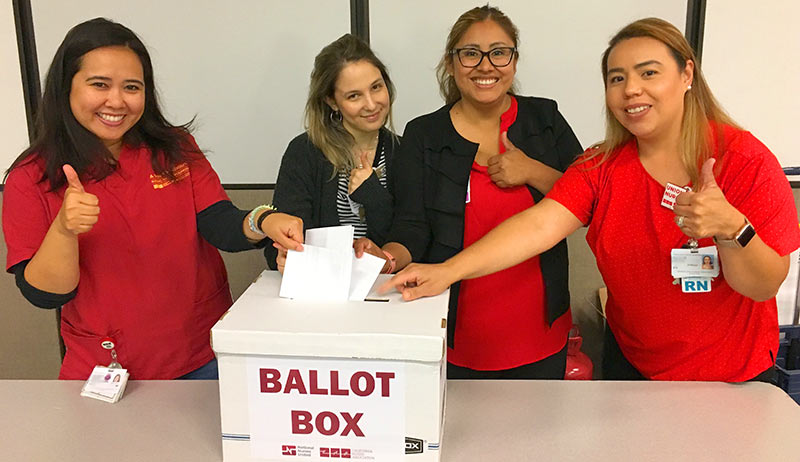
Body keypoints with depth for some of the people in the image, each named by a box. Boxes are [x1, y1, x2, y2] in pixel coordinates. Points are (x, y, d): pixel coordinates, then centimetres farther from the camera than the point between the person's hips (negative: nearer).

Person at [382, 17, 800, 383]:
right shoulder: (602, 167, -10)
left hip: (733, 376, -2)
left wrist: (731, 228, -39)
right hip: (631, 362, 3)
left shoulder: (746, 159, -18)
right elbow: (538, 225, -25)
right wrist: (449, 270, -39)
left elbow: (765, 287, -18)